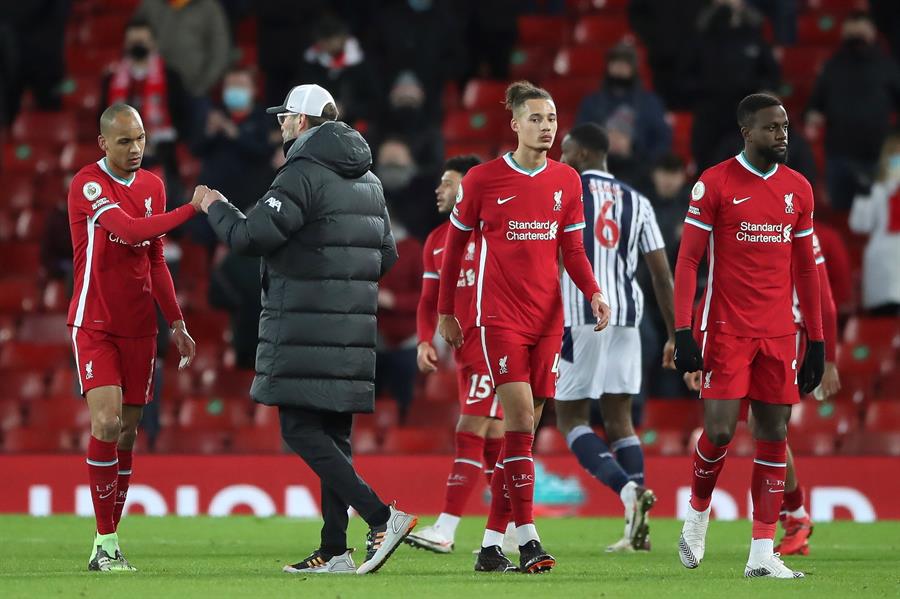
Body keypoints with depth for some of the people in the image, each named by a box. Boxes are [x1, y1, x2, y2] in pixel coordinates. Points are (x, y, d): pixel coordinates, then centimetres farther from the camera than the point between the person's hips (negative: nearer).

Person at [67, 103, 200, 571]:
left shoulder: (152, 185, 11)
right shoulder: (87, 184, -12)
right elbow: (131, 230, -26)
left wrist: (176, 322, 18)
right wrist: (192, 208, -26)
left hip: (138, 327, 6)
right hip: (94, 325, -6)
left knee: (128, 431, 5)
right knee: (106, 423, -17)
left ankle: (107, 542, 11)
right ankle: (106, 542, -11)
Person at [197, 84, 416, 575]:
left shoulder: (302, 175, -12)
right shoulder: (368, 181, 16)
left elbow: (249, 237, -16)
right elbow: (387, 256, 20)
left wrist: (215, 208, 2)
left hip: (305, 327, -8)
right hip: (353, 327, 8)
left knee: (301, 430, -7)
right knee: (333, 433, 9)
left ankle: (382, 518, -18)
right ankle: (334, 550, 6)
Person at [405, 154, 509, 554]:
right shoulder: (437, 241, 15)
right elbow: (429, 300, 17)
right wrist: (425, 341, 1)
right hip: (465, 352, 8)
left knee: (470, 432, -12)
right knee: (492, 438, 10)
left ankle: (445, 530, -17)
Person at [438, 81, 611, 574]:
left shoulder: (567, 181, 8)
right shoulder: (482, 180, -3)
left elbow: (572, 251, 11)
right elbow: (455, 245, 6)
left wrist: (594, 293, -6)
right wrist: (445, 312, 8)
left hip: (548, 319, 5)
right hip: (499, 318, -4)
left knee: (523, 430, 4)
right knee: (520, 418, -16)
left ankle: (491, 544, 10)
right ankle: (527, 541, -18)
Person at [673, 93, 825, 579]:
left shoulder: (798, 189, 10)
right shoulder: (715, 184, -5)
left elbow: (805, 267, 15)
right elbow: (687, 260, -5)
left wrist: (816, 339, 13)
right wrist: (683, 332, -12)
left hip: (779, 333, 4)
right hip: (727, 331, -4)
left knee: (774, 435, 1)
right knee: (719, 430, -10)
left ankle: (763, 553, 3)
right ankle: (697, 512, 19)